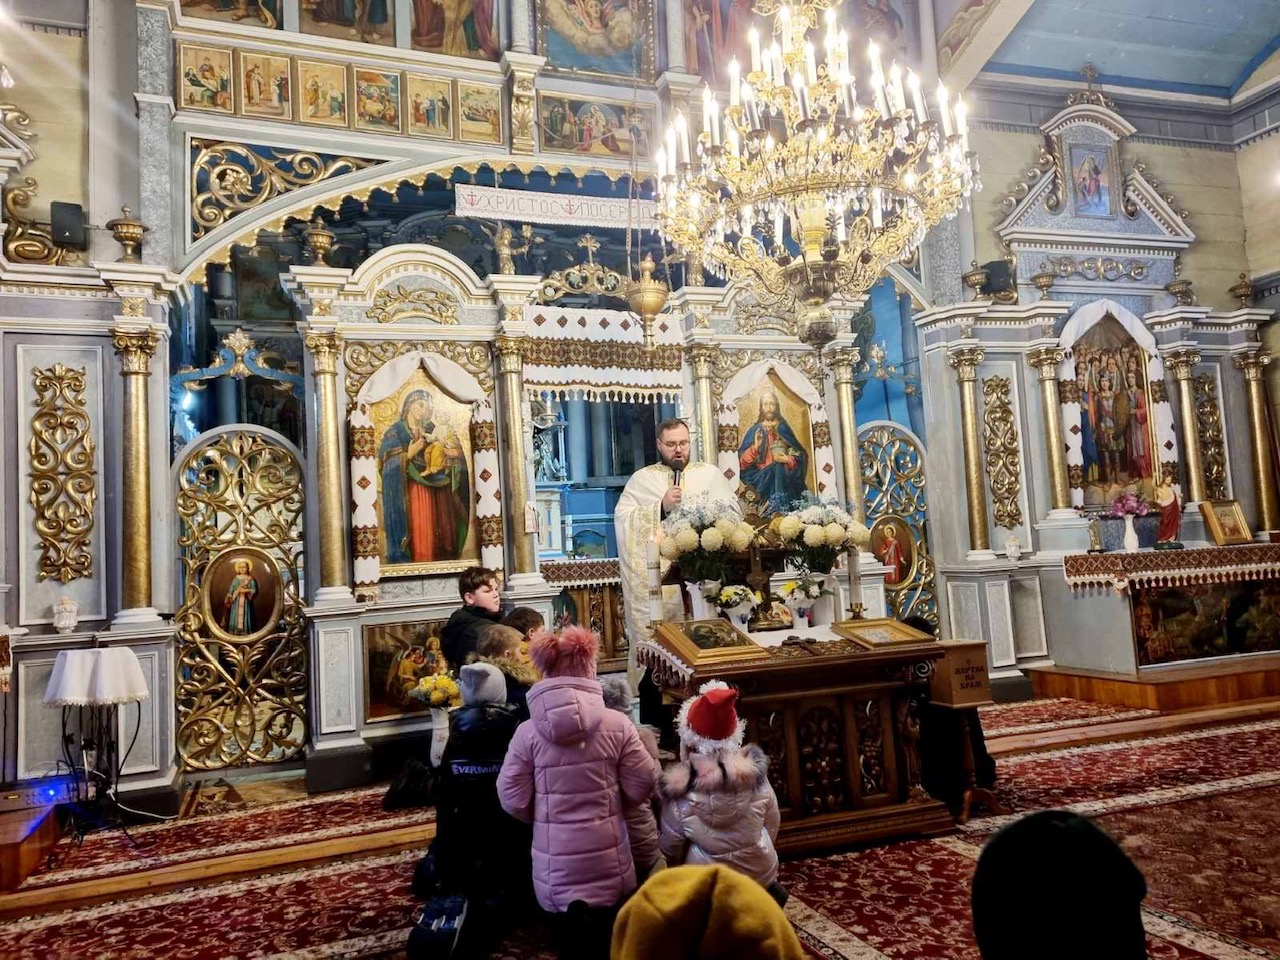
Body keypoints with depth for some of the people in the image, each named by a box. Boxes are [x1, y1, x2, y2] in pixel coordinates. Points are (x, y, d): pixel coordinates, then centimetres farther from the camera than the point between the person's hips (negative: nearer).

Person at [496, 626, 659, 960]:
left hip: (556, 864, 0)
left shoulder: (527, 732, -12)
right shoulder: (616, 724, -13)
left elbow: (513, 800, -7)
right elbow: (642, 786, -7)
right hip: (607, 859, 0)